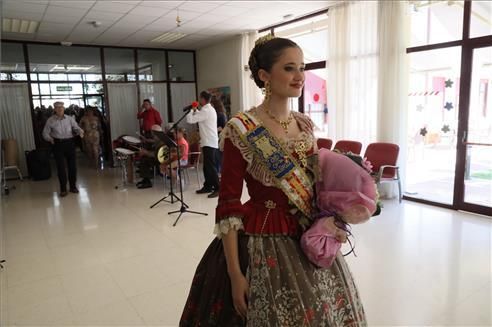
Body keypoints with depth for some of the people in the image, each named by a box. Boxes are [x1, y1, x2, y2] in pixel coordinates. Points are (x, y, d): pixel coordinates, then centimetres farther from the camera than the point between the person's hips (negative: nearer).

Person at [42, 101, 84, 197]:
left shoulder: (70, 119, 5)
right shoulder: (50, 120, 0)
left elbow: (76, 128, -1)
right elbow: (45, 133, 0)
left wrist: (80, 131, -24)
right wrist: (50, 138, -21)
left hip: (69, 143, 2)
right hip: (58, 144, -2)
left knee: (72, 165, 7)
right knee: (60, 167, -1)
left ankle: (73, 186, 22)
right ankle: (63, 189, 10)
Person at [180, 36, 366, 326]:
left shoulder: (305, 125, 3)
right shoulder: (241, 130, -17)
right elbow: (228, 207, -17)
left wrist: (328, 221, 2)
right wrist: (235, 275, -16)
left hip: (310, 242, 7)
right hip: (263, 244, -6)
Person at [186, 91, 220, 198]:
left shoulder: (205, 111, -17)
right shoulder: (210, 109, 15)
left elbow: (190, 120, -18)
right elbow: (200, 116, 29)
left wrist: (191, 110, -1)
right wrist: (195, 110, 16)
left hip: (208, 143, -10)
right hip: (210, 142, 10)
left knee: (211, 166, -9)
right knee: (207, 166, 15)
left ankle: (217, 189, -7)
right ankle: (208, 186, 23)